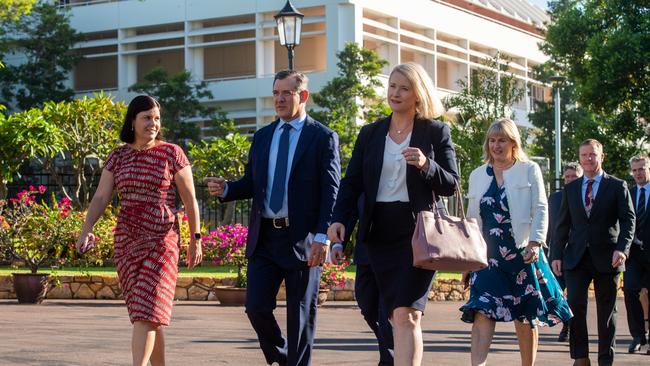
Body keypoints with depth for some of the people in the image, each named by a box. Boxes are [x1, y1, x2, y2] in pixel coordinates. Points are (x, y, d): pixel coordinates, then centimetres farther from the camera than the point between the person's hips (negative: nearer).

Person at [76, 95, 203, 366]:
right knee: (148, 313, 9)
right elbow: (100, 198, 3)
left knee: (145, 310, -13)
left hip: (162, 239, -4)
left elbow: (190, 199, 1)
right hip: (126, 240, 4)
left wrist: (196, 239, 1)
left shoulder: (171, 153, -2)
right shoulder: (118, 156, 7)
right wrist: (86, 230, -11)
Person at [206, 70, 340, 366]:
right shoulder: (261, 137, 14)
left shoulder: (323, 138, -2)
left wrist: (322, 236, -18)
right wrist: (225, 189, -5)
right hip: (264, 237, 5)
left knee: (300, 314, 3)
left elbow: (331, 192, -8)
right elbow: (251, 183, 16)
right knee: (256, 306, 1)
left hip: (302, 239, -4)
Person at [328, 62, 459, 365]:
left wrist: (426, 165, -19)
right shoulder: (370, 133, 12)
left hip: (418, 231, -4)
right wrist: (339, 219, -6)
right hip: (380, 232, 4)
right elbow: (352, 182, 9)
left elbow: (451, 185, 0)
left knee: (406, 314, -15)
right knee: (396, 315, 8)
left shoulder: (436, 132, 3)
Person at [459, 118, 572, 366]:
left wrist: (535, 243, -15)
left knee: (526, 318, 7)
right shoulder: (477, 175, 13)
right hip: (488, 257, 2)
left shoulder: (529, 170, 4)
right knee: (482, 313, -15)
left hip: (521, 253, -2)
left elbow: (540, 210, -2)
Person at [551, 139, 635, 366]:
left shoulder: (617, 186, 3)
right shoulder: (571, 188, 11)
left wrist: (622, 248, -19)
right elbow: (563, 225, 12)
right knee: (575, 305, -10)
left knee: (606, 310, 5)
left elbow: (628, 220, -4)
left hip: (606, 258, -2)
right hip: (576, 258, 2)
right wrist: (557, 254, 3)